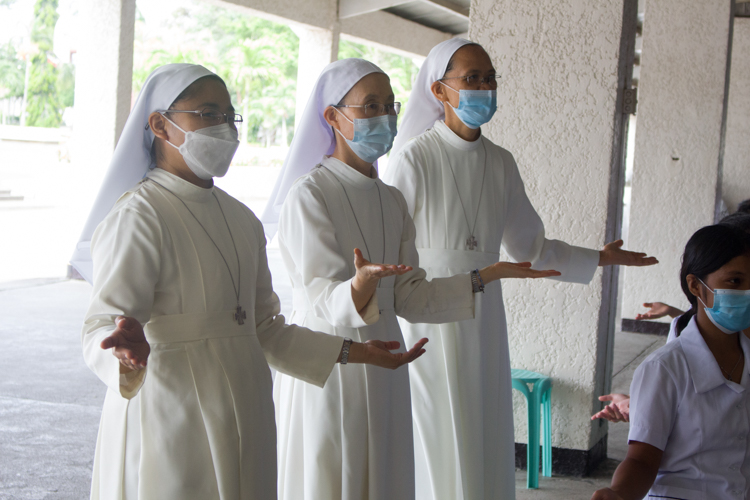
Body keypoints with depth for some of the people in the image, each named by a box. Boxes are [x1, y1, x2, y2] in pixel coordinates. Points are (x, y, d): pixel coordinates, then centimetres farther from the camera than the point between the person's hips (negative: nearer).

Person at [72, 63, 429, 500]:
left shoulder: (241, 219, 14)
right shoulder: (137, 217, -10)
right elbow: (103, 326, -19)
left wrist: (352, 352, 14)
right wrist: (129, 350, -41)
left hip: (244, 424, 7)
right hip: (170, 423, -7)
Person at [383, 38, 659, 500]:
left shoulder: (501, 163, 8)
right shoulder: (415, 158, -9)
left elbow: (529, 248, 18)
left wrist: (600, 259, 20)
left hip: (483, 321, 5)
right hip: (427, 320, -5)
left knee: (485, 448, 8)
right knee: (433, 450, -2)